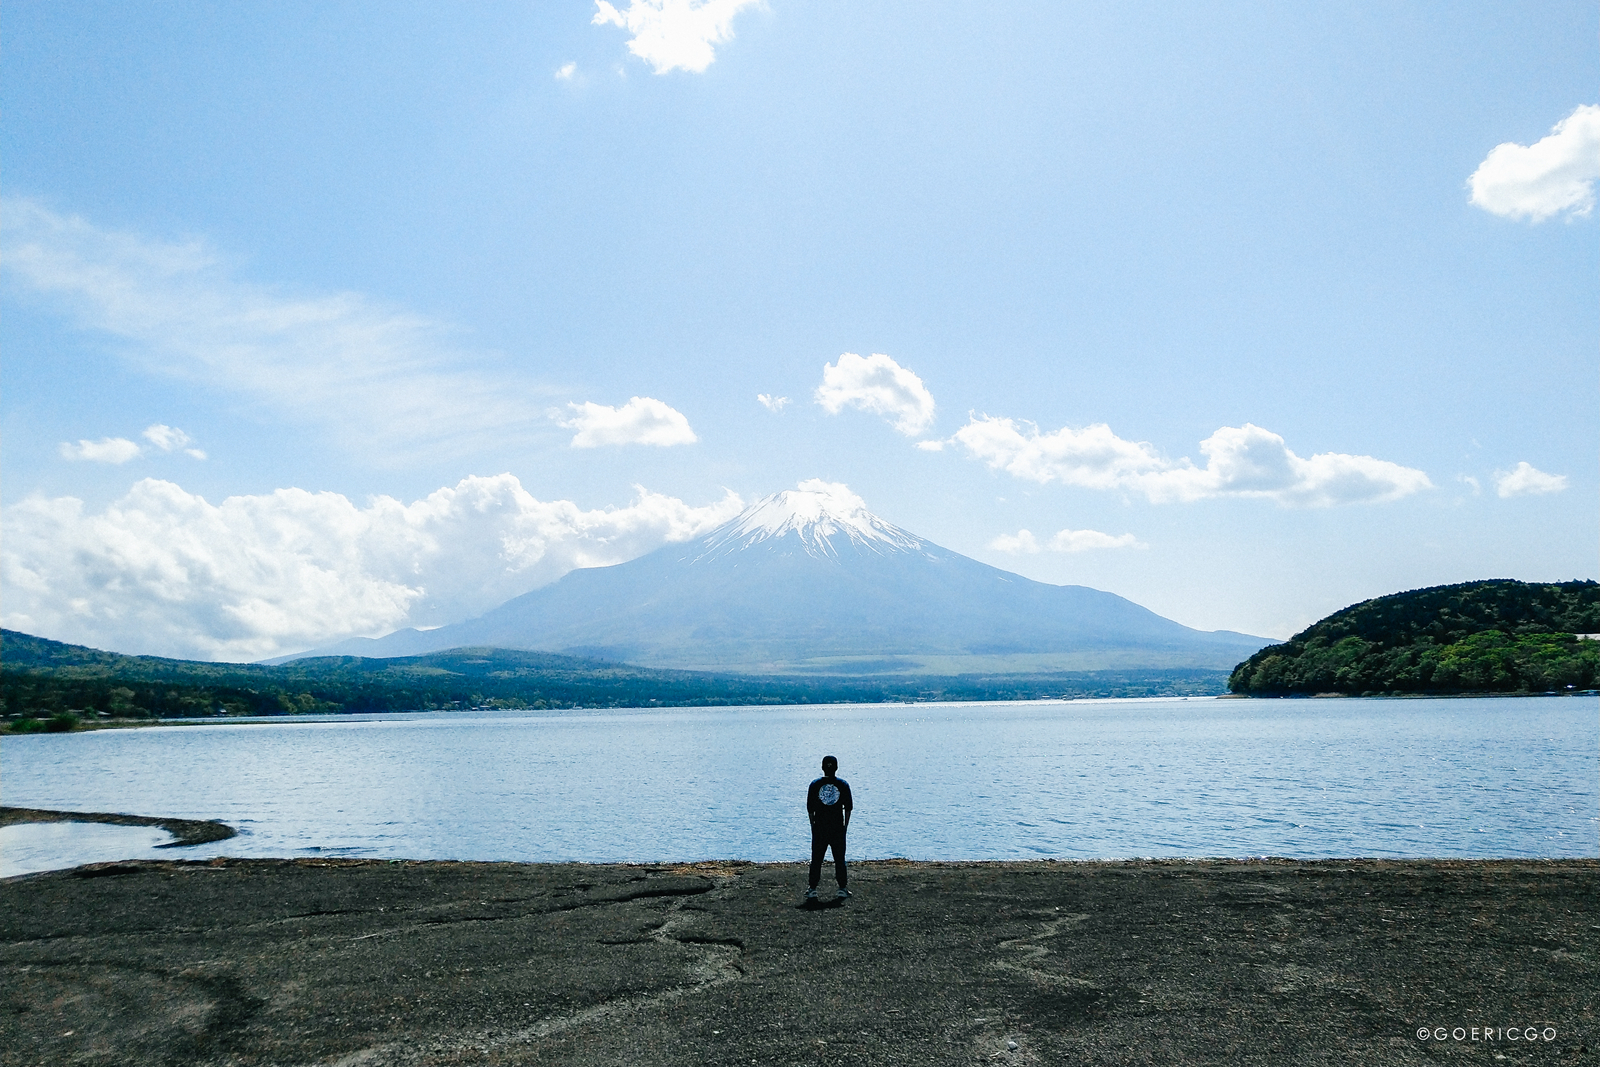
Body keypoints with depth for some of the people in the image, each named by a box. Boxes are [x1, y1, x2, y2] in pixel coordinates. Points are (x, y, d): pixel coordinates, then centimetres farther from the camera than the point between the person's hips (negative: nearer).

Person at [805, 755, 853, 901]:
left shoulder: (815, 785, -2)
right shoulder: (843, 785, -1)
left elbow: (810, 809, 1)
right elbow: (848, 808, 2)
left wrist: (813, 826, 10)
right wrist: (845, 825, 11)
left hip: (819, 828, 0)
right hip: (838, 827, 0)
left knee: (816, 859, 7)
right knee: (839, 858, 9)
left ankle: (813, 889, 6)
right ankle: (842, 888, 9)